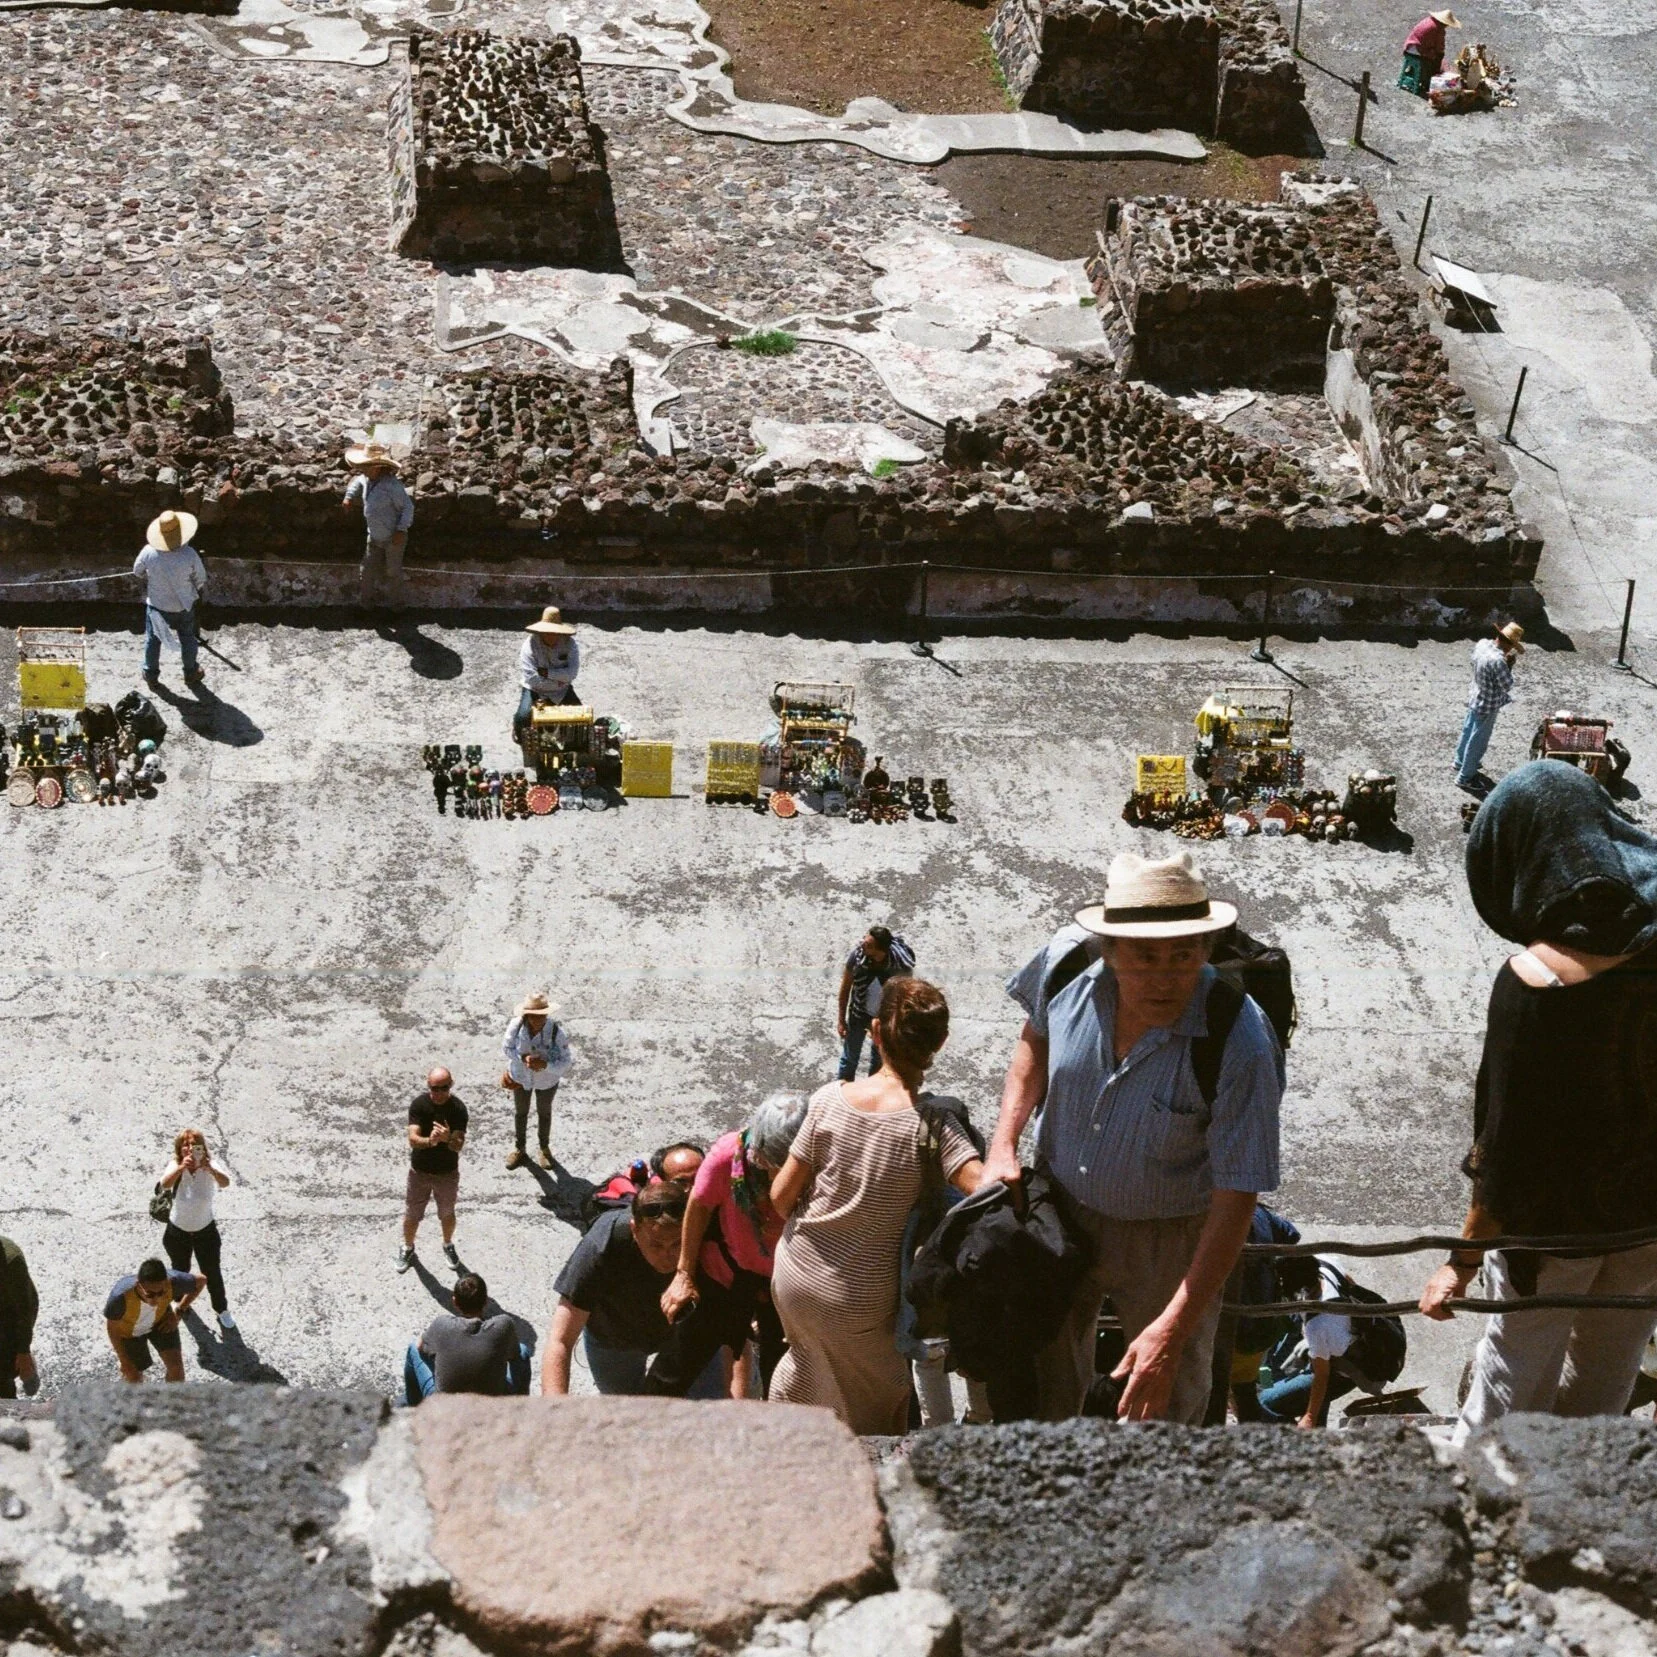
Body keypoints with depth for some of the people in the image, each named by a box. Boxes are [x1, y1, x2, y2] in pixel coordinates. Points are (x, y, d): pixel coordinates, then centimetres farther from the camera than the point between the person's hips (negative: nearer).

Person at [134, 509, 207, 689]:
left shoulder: (149, 552, -27)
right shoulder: (189, 555, -30)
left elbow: (137, 571, -7)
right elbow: (201, 580, -14)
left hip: (156, 604, 1)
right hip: (184, 605, -1)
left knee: (153, 639, 24)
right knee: (188, 638, 24)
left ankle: (150, 674, 40)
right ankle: (191, 673, 42)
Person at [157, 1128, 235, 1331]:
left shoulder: (209, 1168, -22)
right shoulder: (176, 1166, -21)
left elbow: (225, 1182, -43)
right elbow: (165, 1183, -43)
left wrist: (210, 1169, -63)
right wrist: (182, 1167, -62)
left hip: (206, 1231, 0)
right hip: (178, 1231, 0)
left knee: (212, 1273, 10)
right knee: (180, 1270, 23)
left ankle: (222, 1309, 33)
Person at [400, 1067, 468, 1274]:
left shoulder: (458, 1109, -21)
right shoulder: (419, 1104, -21)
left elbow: (459, 1146, -26)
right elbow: (413, 1139, -27)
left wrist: (448, 1139, -50)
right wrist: (429, 1141, -50)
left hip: (447, 1173, 0)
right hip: (420, 1171, 0)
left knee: (447, 1213, 22)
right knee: (411, 1214, 17)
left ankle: (448, 1245, 50)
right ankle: (407, 1248, 45)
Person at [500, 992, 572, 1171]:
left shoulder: (556, 1031, -36)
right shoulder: (517, 1025, -31)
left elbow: (564, 1063, -29)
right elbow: (507, 1047, -14)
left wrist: (544, 1065, -46)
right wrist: (523, 1058, -32)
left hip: (547, 1080, -1)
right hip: (521, 1076, 1)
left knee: (544, 1113, 26)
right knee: (520, 1112, 25)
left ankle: (545, 1148, 52)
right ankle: (519, 1148, 51)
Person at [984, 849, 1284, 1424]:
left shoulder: (1240, 1045, -31)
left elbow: (1236, 1199, -26)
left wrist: (1172, 1330, -29)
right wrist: (1003, 1145, -4)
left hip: (1169, 1242, -3)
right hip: (1059, 1214, 3)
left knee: (1163, 1418, 13)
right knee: (1040, 1398, 20)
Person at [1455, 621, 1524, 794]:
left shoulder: (1482, 643, -12)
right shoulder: (1498, 660, -37)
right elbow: (1507, 686, -26)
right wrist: (1509, 664, -15)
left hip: (1475, 699, 9)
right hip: (1487, 707, -9)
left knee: (1468, 731, 29)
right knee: (1478, 742, 10)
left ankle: (1461, 761, 52)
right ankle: (1465, 777, 26)